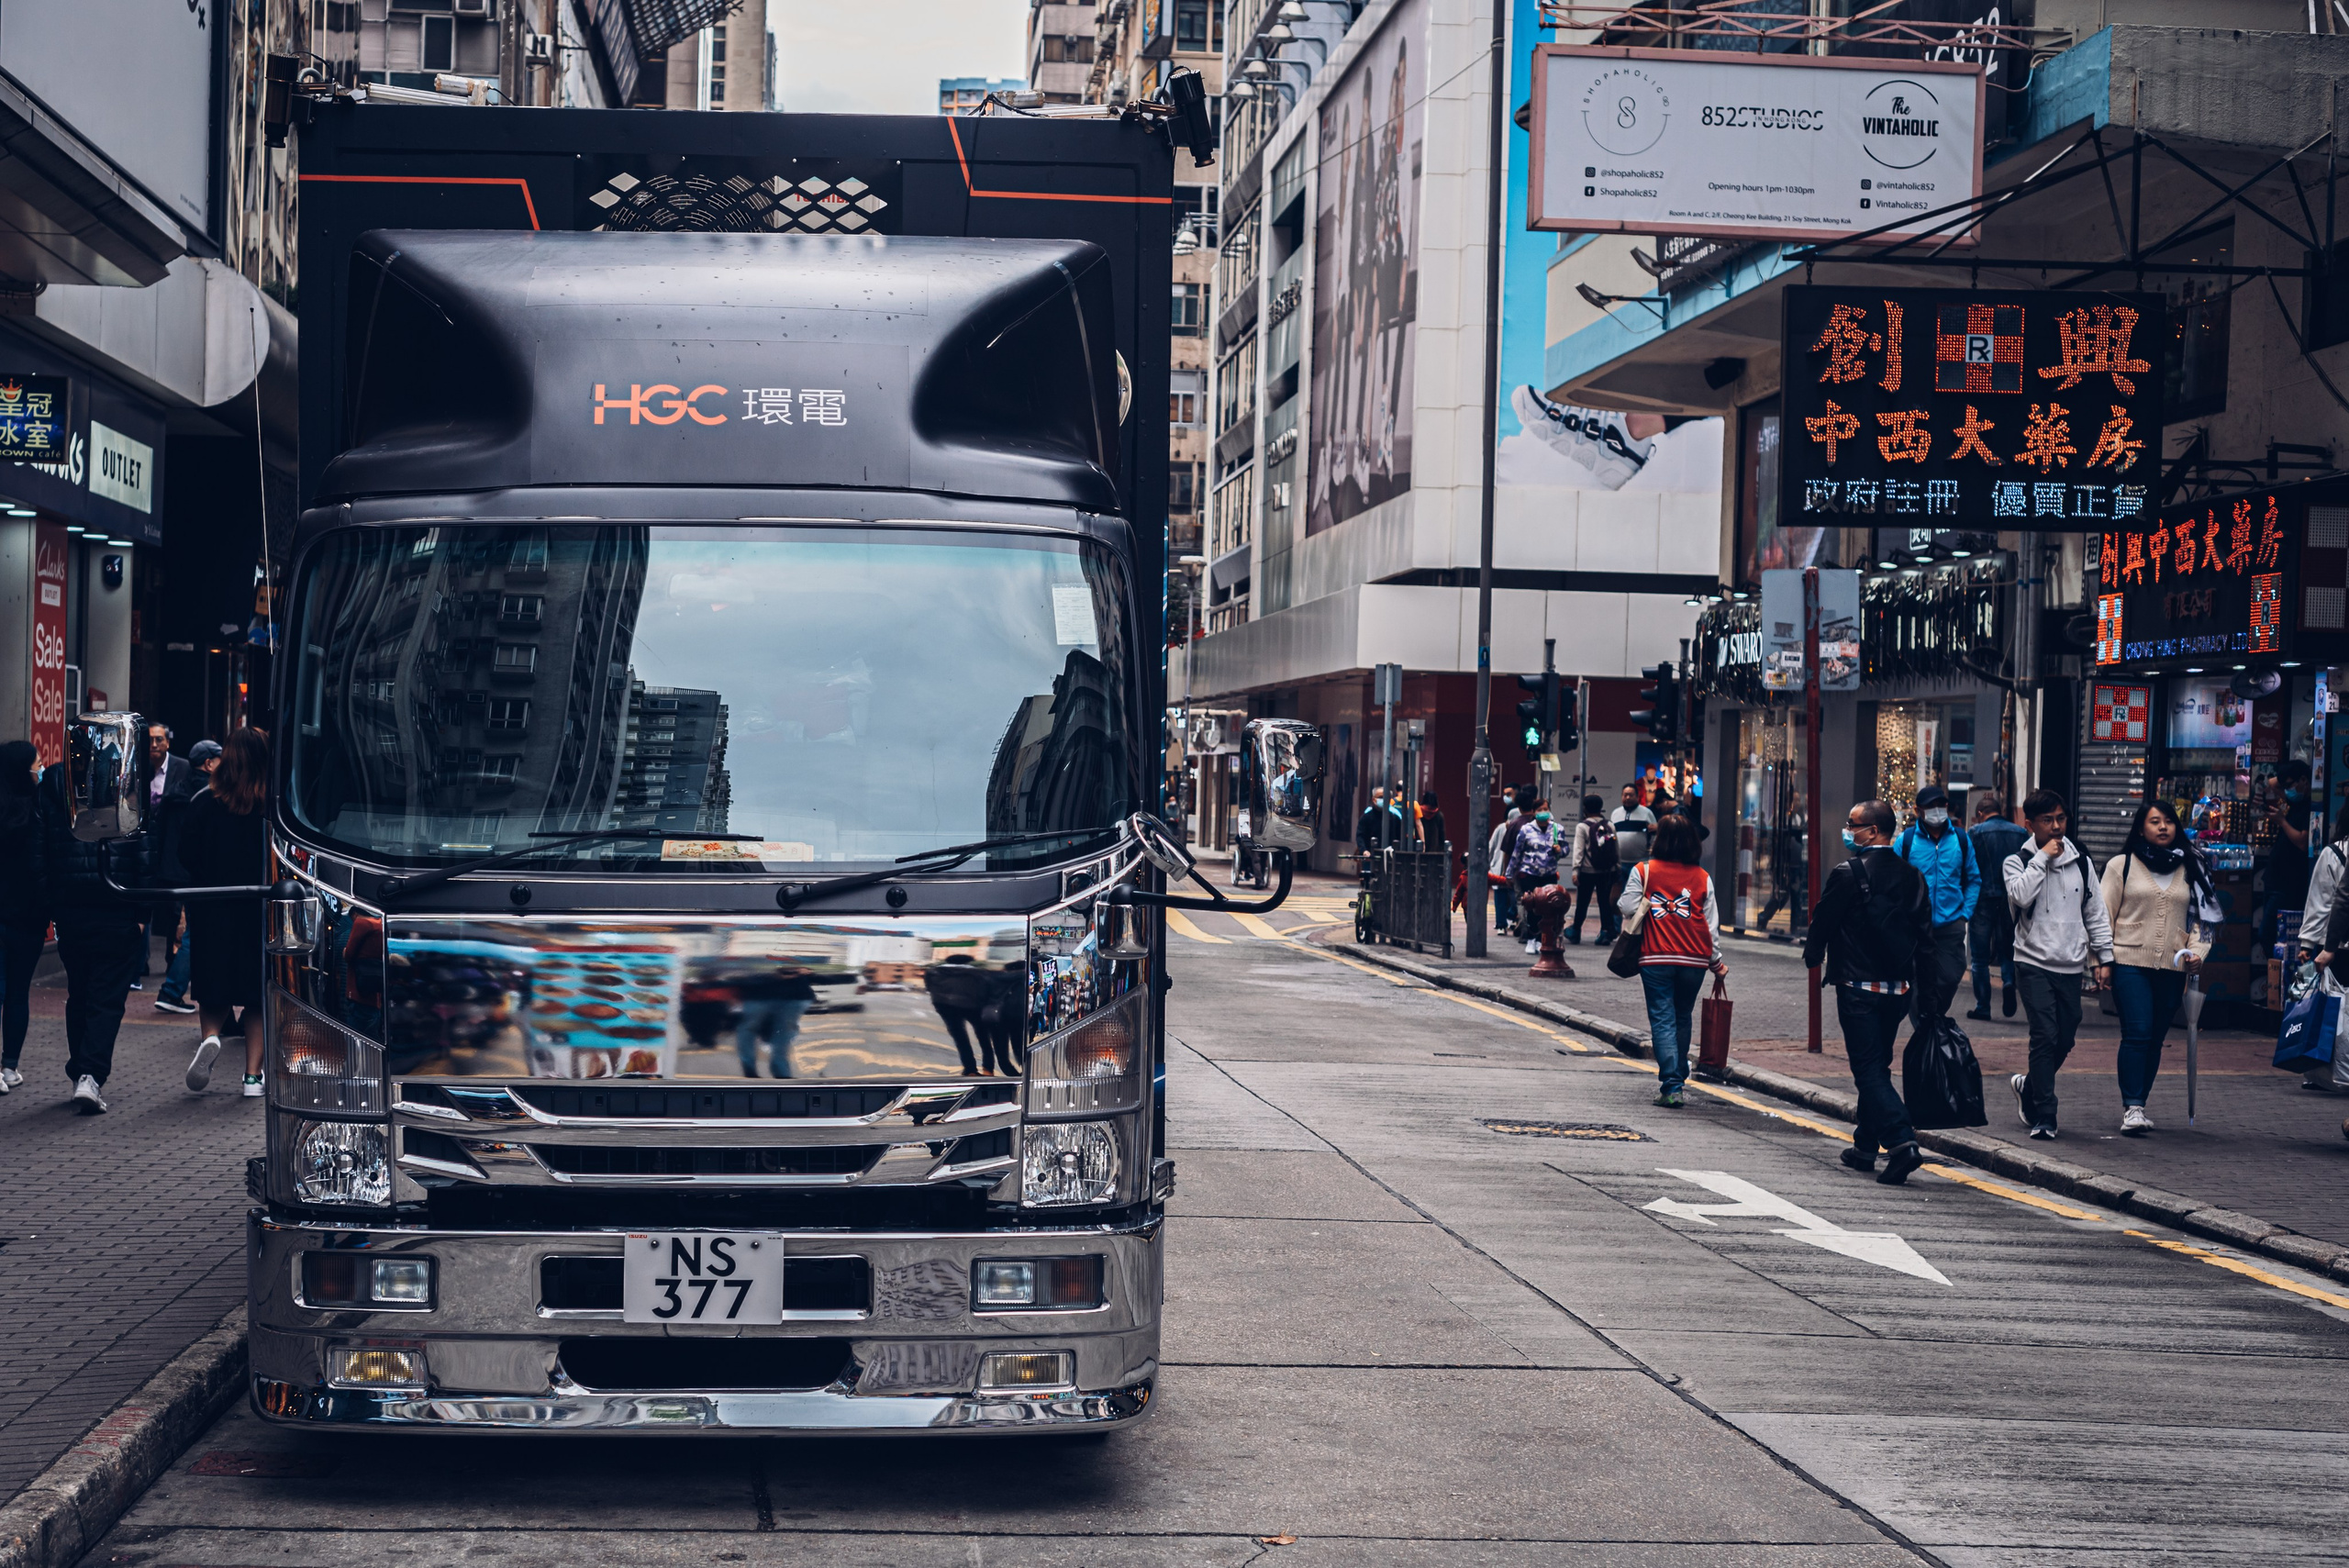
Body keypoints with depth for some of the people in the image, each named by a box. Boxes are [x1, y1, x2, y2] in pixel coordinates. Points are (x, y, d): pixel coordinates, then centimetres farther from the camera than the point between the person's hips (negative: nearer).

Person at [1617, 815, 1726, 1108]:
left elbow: (1628, 910, -8)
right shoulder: (1702, 878, 2)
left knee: (1663, 1020, 0)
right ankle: (1677, 1078, 25)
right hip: (1694, 961, 2)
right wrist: (1716, 961, 15)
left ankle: (1670, 1085, -11)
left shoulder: (1643, 872, -4)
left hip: (1655, 959, -2)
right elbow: (1712, 924, 5)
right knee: (1682, 1020, 17)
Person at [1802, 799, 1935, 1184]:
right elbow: (1925, 932, 6)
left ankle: (1902, 1141, -21)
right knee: (1877, 1066, 18)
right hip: (1898, 989, 6)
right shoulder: (1910, 875, 5)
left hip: (1858, 989, -6)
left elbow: (1822, 922, -4)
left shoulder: (1848, 875, -13)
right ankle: (1865, 1146, 26)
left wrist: (1813, 956, 16)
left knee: (1869, 1069, -5)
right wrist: (1918, 977, 14)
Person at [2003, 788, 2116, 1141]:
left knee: (2065, 1040, 7)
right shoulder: (2018, 861, 0)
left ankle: (2028, 1087, 34)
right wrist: (2042, 858, -14)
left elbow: (2095, 913, 15)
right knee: (2045, 1036, -14)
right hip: (2034, 963, -4)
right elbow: (2020, 895, -21)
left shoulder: (2080, 862, 10)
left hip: (2071, 966, 4)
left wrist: (2104, 957, 11)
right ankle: (2044, 1117, -10)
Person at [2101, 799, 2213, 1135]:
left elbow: (2201, 917, 18)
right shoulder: (2122, 865, 5)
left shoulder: (2190, 869, 14)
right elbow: (2105, 915, 4)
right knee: (2137, 1034, -15)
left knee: (2155, 1039, 5)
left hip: (2172, 968, 3)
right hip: (2131, 963, -3)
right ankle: (2132, 1108, -16)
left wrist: (2197, 952, 1)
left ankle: (2136, 1106, 14)